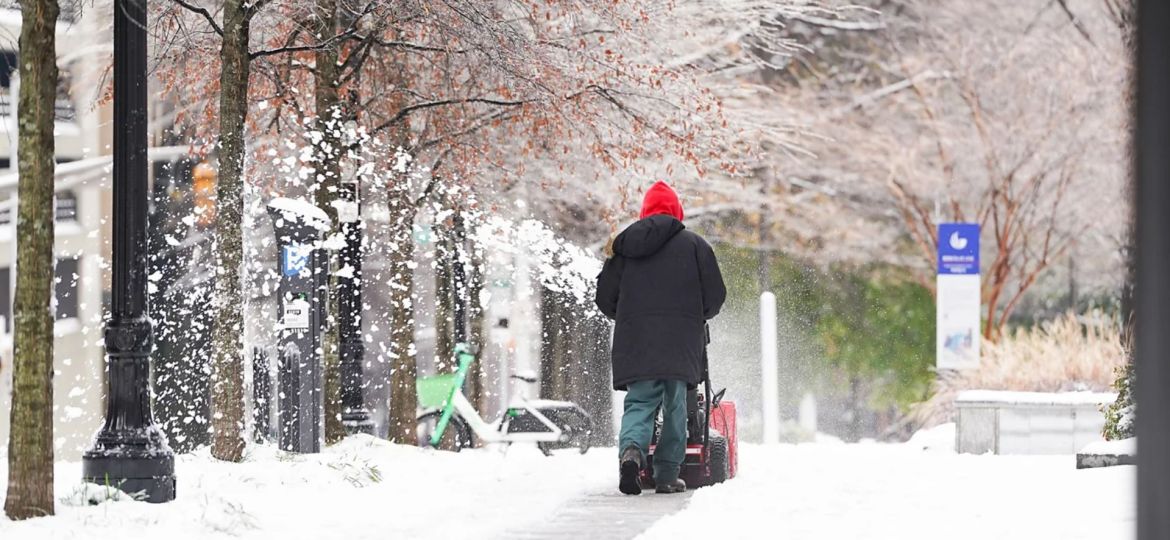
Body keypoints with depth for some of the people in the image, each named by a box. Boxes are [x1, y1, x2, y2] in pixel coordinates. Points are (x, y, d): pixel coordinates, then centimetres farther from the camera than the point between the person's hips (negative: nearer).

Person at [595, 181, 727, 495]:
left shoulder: (624, 247, 11)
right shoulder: (694, 245, 4)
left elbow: (605, 298, 13)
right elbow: (715, 296, 3)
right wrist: (699, 316, 24)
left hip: (634, 342, 2)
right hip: (680, 342, -2)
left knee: (639, 402, 4)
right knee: (674, 407, 6)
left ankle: (631, 449, -25)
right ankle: (667, 475, 4)